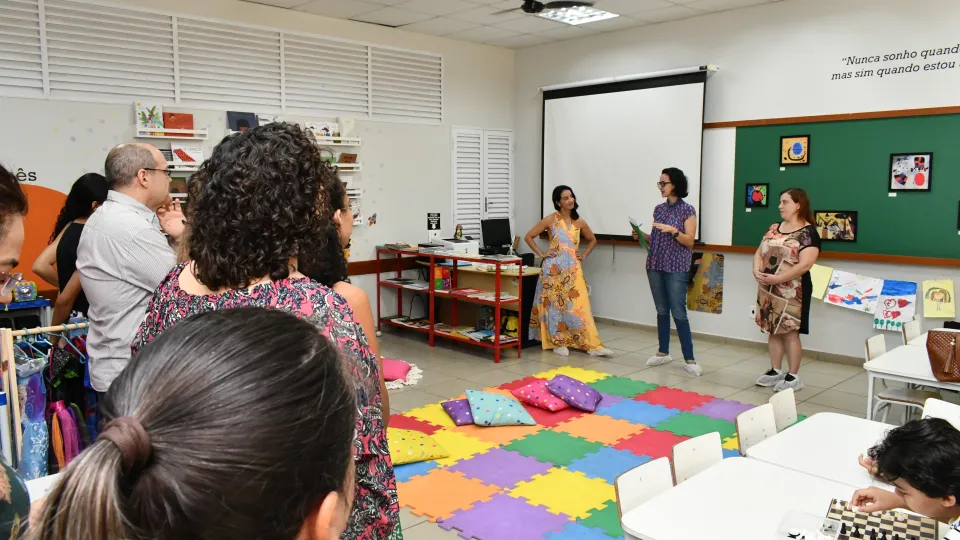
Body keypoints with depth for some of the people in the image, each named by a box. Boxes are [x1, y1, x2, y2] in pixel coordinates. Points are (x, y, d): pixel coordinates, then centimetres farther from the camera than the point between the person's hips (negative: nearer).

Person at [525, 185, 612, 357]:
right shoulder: (550, 220, -3)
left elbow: (592, 240, 24)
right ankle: (558, 343, 13)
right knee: (555, 304, 2)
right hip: (554, 268, -3)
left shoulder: (579, 222, 8)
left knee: (579, 306, -1)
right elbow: (529, 237, 0)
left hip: (573, 269, 3)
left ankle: (592, 345, -1)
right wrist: (541, 253, -5)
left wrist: (584, 255, 10)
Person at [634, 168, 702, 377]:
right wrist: (641, 236, -1)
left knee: (679, 313, -7)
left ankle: (689, 359, -1)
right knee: (661, 311, 11)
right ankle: (663, 352, 21)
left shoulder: (687, 210, -5)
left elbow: (689, 241, -8)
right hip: (655, 266, 6)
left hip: (676, 269, -6)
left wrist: (673, 230, -22)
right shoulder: (659, 209, 11)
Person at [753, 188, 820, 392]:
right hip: (768, 290, 7)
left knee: (790, 332, -1)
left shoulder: (808, 232, -10)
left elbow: (804, 265, -19)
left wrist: (777, 278, -22)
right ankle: (775, 371, 23)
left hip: (791, 291, -7)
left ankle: (793, 376, 9)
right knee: (773, 330, 12)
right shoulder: (774, 228, 12)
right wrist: (757, 271, -7)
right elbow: (759, 253, 13)